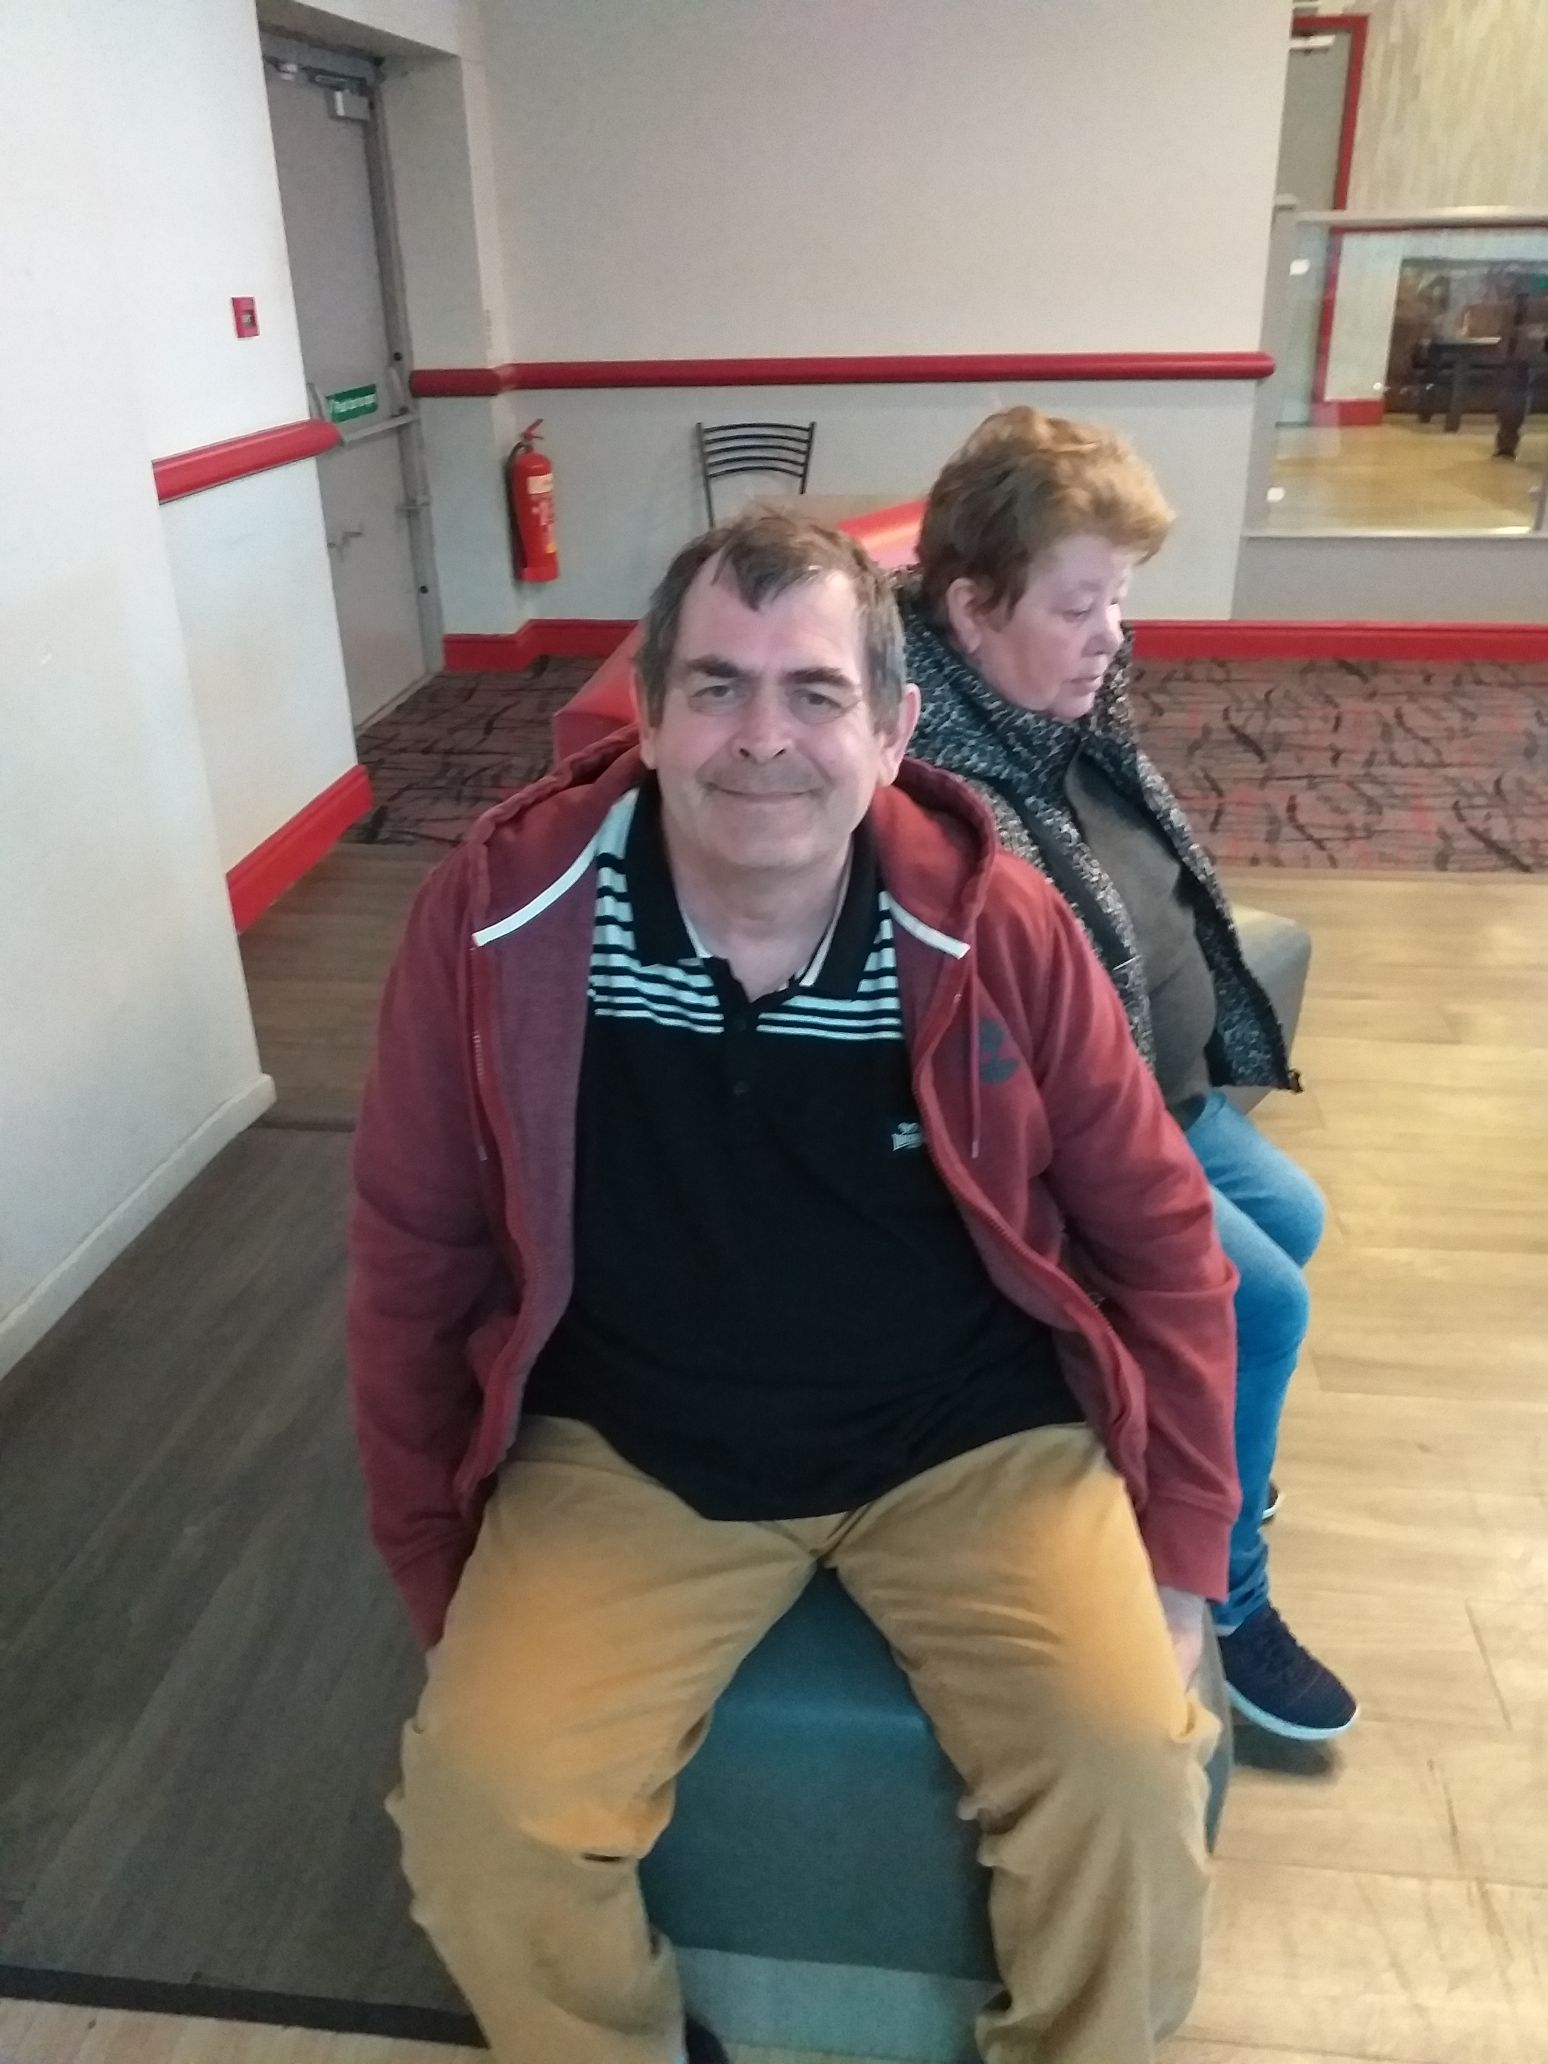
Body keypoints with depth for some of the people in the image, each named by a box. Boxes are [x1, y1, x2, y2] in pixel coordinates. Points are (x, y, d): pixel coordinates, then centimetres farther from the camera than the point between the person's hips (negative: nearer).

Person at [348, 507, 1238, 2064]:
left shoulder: (999, 930, -13)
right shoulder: (497, 922, -14)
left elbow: (1159, 1236, 0)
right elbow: (417, 1258, -2)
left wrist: (1179, 1550, 1)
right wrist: (440, 1584, 4)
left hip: (973, 1437, 1)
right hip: (632, 1451, 1)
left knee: (1132, 1773, -17)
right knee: (480, 1802, -17)